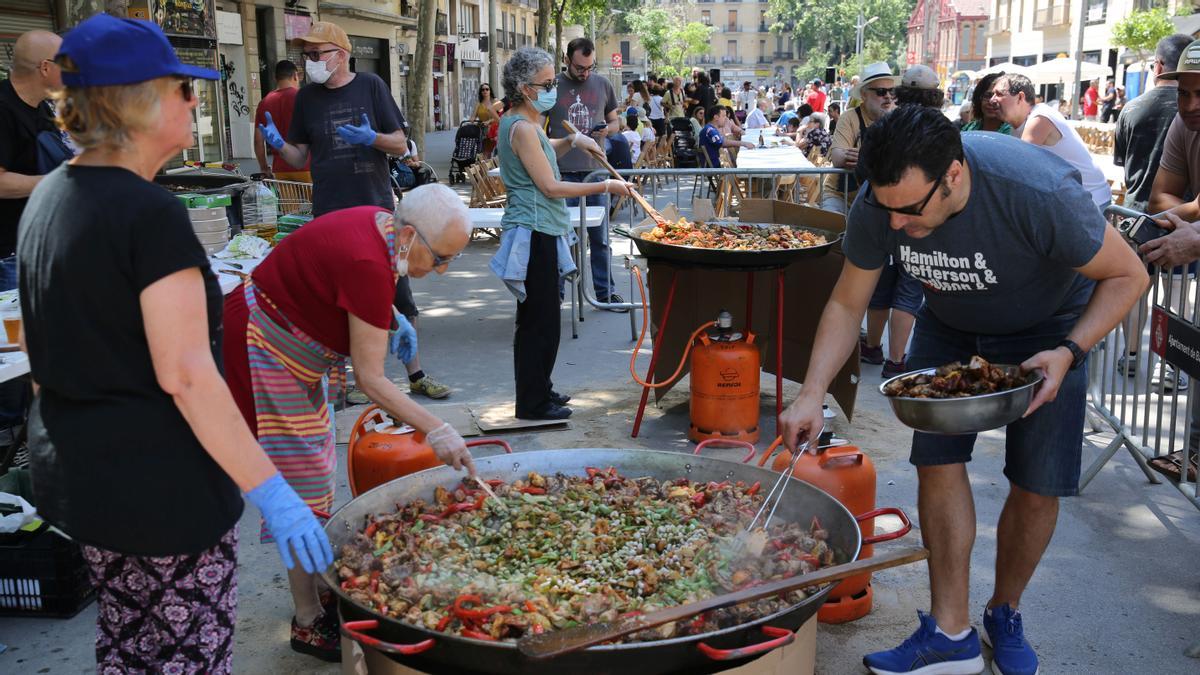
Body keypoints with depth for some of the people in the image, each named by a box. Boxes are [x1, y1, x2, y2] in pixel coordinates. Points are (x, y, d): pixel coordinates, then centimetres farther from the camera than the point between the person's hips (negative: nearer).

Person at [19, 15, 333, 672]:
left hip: (71, 465, 9)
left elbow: (67, 347, 15)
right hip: (158, 479, -9)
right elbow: (185, 374, -25)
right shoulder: (150, 213, -21)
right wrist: (270, 493, -22)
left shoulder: (49, 196, 7)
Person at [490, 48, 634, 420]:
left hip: (540, 231, 10)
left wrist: (572, 140, 15)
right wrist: (606, 187, -14)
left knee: (541, 316, 16)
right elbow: (550, 186, -19)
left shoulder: (524, 122, 13)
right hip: (534, 233, -10)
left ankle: (540, 390, 27)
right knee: (539, 319, -4)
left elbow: (542, 153, 33)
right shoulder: (522, 128, -17)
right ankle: (533, 403, 5)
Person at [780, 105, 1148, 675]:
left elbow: (1127, 274, -22)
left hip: (1047, 330, -2)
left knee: (1036, 488, -2)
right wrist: (812, 394, -25)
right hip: (949, 328, 3)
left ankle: (1005, 613, 24)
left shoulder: (1040, 193, -38)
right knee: (938, 463, -8)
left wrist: (1068, 353, -34)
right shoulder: (879, 204, -27)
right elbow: (847, 305, -13)